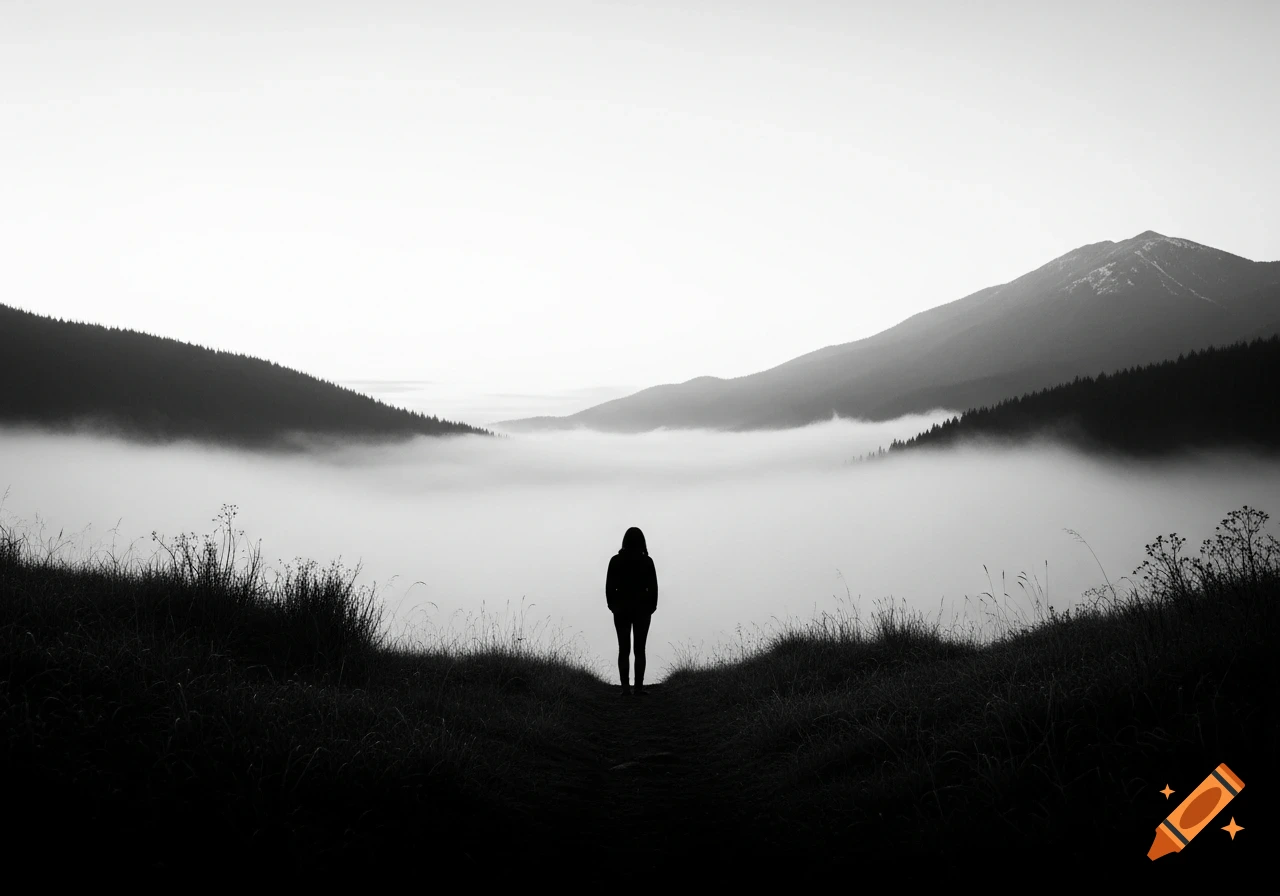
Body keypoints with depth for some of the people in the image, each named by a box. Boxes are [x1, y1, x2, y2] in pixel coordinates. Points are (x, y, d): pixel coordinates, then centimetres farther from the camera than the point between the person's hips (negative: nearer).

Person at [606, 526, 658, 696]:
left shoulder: (616, 560, -5)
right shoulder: (647, 561, -7)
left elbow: (609, 587, -3)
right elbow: (653, 587, -5)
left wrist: (613, 606, 10)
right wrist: (651, 607, 9)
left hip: (621, 609, 1)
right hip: (642, 609, 0)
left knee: (624, 649, 6)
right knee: (640, 650, 5)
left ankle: (625, 687, -3)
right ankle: (639, 687, -3)